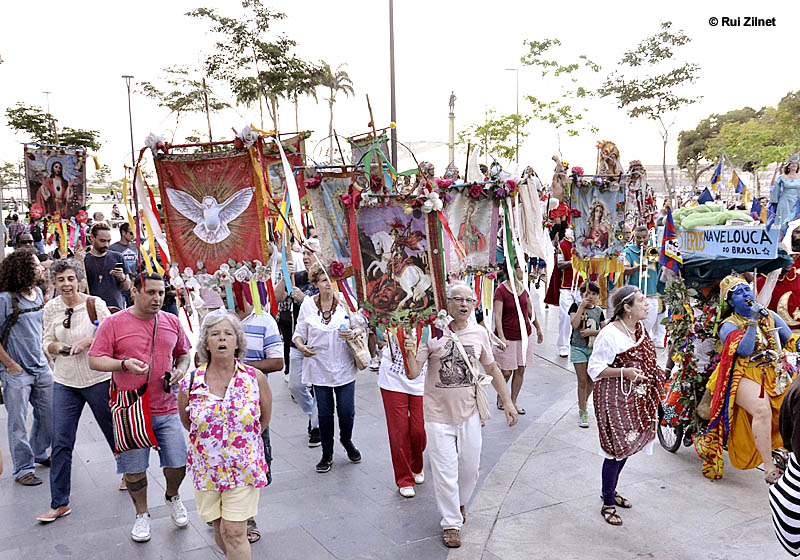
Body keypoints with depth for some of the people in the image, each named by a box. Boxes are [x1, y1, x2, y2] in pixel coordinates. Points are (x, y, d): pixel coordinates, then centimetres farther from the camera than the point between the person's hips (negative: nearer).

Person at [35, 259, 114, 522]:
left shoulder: (95, 304, -11)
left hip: (98, 379, -3)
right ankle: (59, 503, 11)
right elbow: (46, 341, 8)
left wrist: (87, 342, -20)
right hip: (65, 382, 3)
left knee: (114, 431, 13)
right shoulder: (51, 308, 0)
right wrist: (56, 347, -14)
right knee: (61, 442, 0)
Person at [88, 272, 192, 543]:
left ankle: (172, 497, 37)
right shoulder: (114, 323, -5)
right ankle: (142, 514, 33)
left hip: (166, 410, 3)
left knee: (178, 464, 5)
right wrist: (124, 364, -22)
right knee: (135, 469, 8)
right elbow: (95, 360, -6)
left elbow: (184, 353, 18)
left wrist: (181, 369, -3)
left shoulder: (172, 322, 6)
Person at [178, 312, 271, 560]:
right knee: (220, 531, 14)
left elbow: (264, 417, 7)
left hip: (244, 469, -2)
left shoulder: (255, 378, -10)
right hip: (206, 470, 2)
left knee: (235, 533, -5)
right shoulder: (190, 384, -8)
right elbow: (186, 421, 11)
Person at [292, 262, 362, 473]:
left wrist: (354, 333, -21)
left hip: (344, 366, 0)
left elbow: (362, 326, 1)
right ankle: (327, 454, 28)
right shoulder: (307, 305, -1)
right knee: (324, 413, 9)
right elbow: (299, 333, 4)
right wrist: (301, 346, -17)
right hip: (319, 367, 0)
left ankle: (346, 440, 37)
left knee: (347, 412, 4)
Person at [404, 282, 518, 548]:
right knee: (445, 472, 4)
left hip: (469, 411, 4)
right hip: (439, 414, -3)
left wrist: (507, 401, 10)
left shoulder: (479, 333, -3)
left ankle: (460, 502, 48)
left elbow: (492, 369, 11)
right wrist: (410, 353, -36)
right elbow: (413, 374, -16)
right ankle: (451, 522, 26)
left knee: (470, 467, 18)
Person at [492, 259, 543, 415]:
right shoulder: (501, 290, -14)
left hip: (524, 335, 6)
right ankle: (500, 398, 26)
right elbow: (497, 316, -18)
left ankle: (513, 401, 22)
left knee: (520, 370, 8)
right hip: (508, 337, -6)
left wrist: (538, 328, 21)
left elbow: (530, 310, 17)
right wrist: (501, 337, -27)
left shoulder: (523, 288, 6)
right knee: (506, 372, 0)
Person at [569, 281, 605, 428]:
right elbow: (574, 324, -18)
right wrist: (581, 306, -18)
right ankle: (582, 412, 3)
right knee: (582, 381, -4)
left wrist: (592, 331, -11)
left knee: (591, 380, 10)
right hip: (578, 348, -4)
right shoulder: (576, 306, -3)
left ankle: (583, 403, 34)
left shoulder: (599, 311, 8)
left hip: (594, 348, 4)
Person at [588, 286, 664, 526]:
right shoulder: (610, 334, -21)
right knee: (616, 448, -2)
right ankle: (608, 504, 13)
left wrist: (654, 372, 9)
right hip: (615, 398, -8)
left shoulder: (640, 328, 6)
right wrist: (624, 372, -29)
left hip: (637, 398, 8)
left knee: (626, 446, 17)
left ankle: (610, 491, 35)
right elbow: (596, 369, -19)